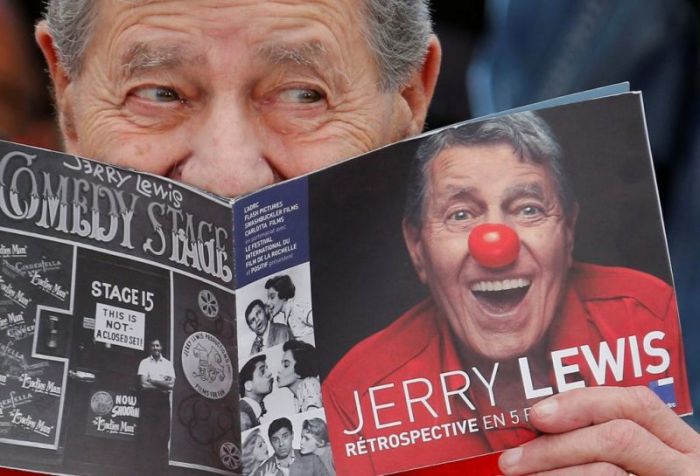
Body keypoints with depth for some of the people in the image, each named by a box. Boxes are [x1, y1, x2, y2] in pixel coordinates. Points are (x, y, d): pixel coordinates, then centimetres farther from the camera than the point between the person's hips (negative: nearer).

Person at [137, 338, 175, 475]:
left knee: (162, 434, -3)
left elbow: (171, 383, 0)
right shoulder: (144, 362, 7)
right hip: (148, 399, -2)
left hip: (163, 400, 2)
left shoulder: (168, 364, 12)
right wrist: (162, 384, -5)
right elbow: (143, 382, -5)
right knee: (146, 433, -6)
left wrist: (152, 381, -8)